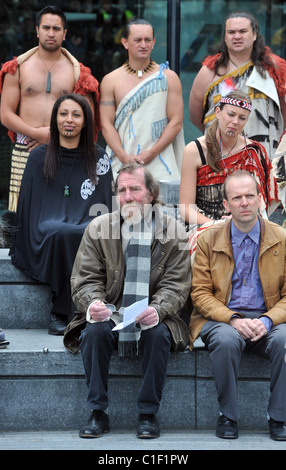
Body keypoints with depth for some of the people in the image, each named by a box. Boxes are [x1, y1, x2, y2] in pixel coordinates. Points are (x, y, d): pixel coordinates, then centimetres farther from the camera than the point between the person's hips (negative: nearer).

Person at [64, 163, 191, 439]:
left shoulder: (173, 231, 1)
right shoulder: (98, 228, 4)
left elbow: (176, 284, -2)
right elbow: (85, 279, 3)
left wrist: (157, 310, -23)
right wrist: (93, 302, -20)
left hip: (152, 317, -1)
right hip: (109, 316, 1)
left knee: (158, 334, -32)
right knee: (94, 332, -30)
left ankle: (148, 414, -18)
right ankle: (98, 413, -18)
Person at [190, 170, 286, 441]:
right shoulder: (208, 240, 4)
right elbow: (201, 293, 2)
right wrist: (233, 319, -16)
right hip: (221, 319, 0)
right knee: (226, 340, -35)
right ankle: (227, 416, -16)